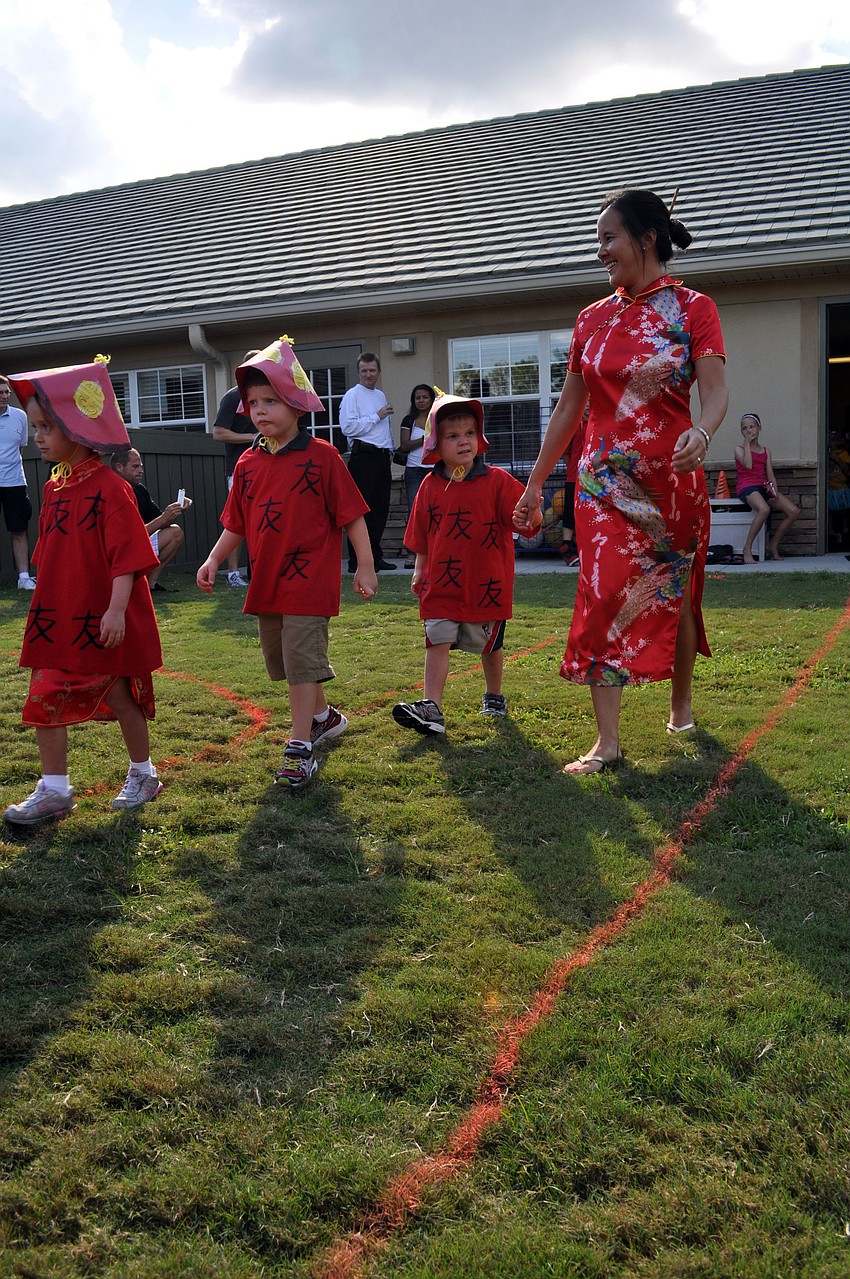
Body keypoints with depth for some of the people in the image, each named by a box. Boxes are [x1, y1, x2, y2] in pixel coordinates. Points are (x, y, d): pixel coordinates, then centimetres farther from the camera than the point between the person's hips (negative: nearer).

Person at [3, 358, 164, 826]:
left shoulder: (109, 488, -16)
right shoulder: (54, 487, 7)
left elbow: (127, 556, -20)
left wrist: (117, 610, -25)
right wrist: (44, 606, 18)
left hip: (104, 620, -7)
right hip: (57, 618, 7)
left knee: (119, 696, 9)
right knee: (44, 697, 3)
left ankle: (142, 774, 29)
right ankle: (54, 789, 13)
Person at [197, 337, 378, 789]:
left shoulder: (322, 456, -8)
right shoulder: (248, 463, 7)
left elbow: (352, 515, -6)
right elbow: (236, 524, 12)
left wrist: (365, 566, -8)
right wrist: (214, 559, 0)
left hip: (309, 579, -6)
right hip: (266, 581, 7)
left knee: (302, 661, -8)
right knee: (285, 659, 18)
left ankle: (300, 748, -3)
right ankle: (324, 717, 39)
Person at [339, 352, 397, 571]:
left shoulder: (381, 395, 20)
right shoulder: (352, 395, -5)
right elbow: (348, 427, -19)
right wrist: (377, 417, -14)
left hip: (382, 457, 8)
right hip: (363, 457, -8)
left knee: (380, 510, 10)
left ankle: (375, 556, 18)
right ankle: (357, 561, -5)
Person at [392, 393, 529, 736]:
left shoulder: (496, 481, -4)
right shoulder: (431, 485, 5)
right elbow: (421, 536, 12)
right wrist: (419, 571, 9)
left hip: (486, 584, -1)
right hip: (441, 583, 2)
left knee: (490, 645, 14)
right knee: (437, 642, -5)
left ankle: (494, 696, 36)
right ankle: (431, 708, -6)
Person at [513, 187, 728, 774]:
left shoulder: (692, 309, -2)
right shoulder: (594, 319, 10)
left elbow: (716, 392, -14)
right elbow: (569, 407, 13)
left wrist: (702, 433, -37)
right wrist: (535, 483, 12)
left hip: (673, 480, -2)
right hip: (605, 482, 3)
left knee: (676, 596, 10)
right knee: (603, 599, -8)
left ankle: (681, 701, 35)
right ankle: (607, 742, -5)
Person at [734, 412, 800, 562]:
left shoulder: (766, 451, 20)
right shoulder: (740, 449, 7)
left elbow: (770, 475, 13)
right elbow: (748, 465, -14)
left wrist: (773, 489, -8)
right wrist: (747, 443, -5)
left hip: (763, 487, 6)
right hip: (746, 487, -6)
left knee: (794, 511, -14)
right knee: (764, 509, -38)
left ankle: (773, 546, -1)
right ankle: (747, 549, -26)